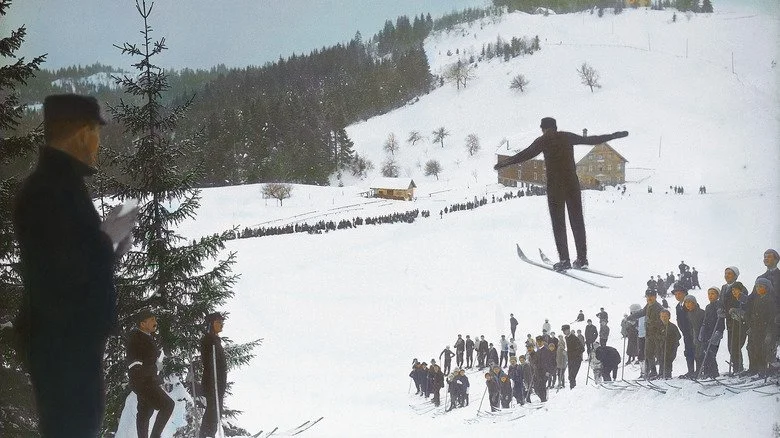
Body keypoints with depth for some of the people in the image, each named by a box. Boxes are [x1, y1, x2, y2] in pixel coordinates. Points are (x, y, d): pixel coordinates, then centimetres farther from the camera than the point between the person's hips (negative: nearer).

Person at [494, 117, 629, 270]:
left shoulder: (543, 141, 3)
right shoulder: (567, 137, 12)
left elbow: (525, 154, -5)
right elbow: (592, 140, 18)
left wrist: (504, 163, 0)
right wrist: (615, 135, 28)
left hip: (555, 185, -3)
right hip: (572, 183, 3)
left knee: (558, 222, -1)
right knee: (577, 220, 7)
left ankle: (564, 260, -8)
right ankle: (582, 258, 6)